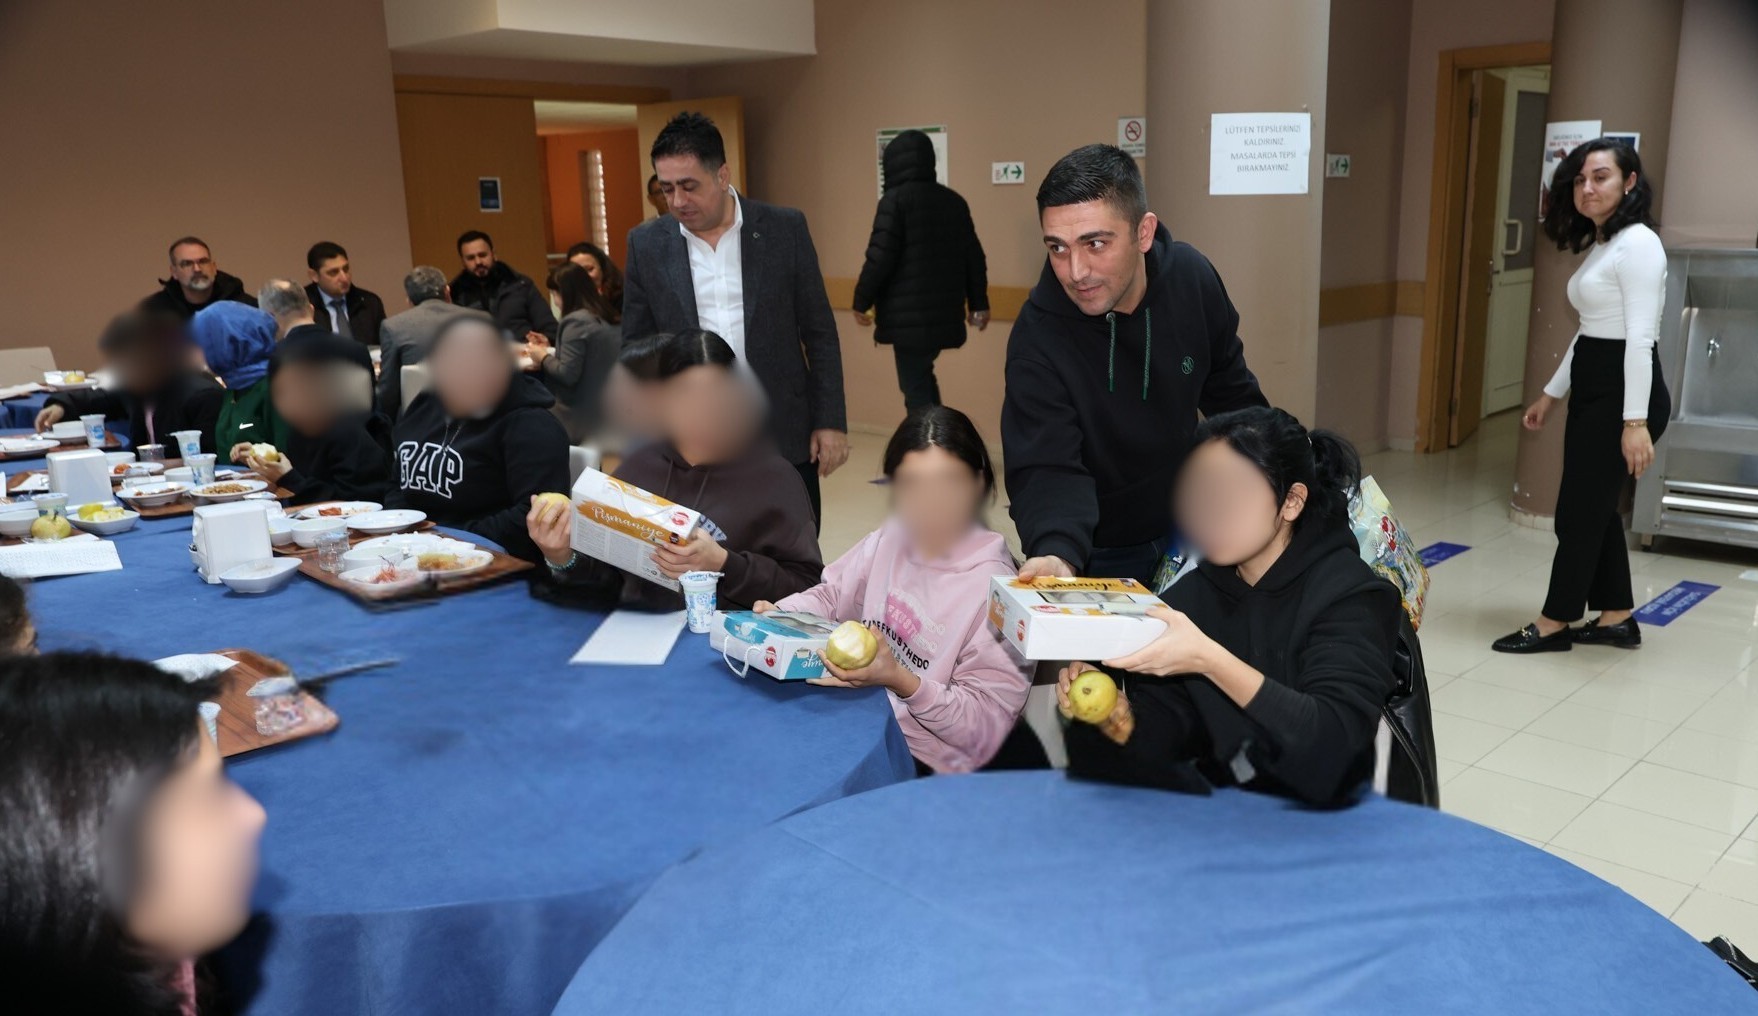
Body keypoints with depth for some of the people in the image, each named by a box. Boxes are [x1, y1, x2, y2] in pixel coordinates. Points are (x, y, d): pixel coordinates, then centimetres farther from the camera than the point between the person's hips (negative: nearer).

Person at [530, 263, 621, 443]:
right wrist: (550, 350, 20)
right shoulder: (605, 319, 12)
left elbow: (568, 374, -20)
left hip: (582, 420, -8)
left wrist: (543, 358, -2)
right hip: (607, 414, 8)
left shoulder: (576, 321, -16)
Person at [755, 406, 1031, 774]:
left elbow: (987, 727, -15)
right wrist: (777, 615, -3)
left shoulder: (994, 590, -17)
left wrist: (901, 682, -27)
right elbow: (830, 596, 16)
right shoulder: (888, 542, 0)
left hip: (922, 769, -6)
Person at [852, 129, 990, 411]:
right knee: (921, 376, 22)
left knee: (916, 388, -1)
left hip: (908, 316, -7)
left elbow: (880, 256, -14)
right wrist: (978, 303, 22)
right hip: (945, 313, 7)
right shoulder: (954, 201, 11)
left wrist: (861, 301, -2)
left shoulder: (895, 199, -8)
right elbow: (973, 256, 13)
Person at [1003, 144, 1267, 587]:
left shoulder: (1192, 277, -13)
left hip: (1189, 530, 5)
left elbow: (1230, 392, 5)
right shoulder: (1037, 338, -27)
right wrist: (1056, 554, -49)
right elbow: (1047, 470, -31)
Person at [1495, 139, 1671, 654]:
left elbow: (1639, 336, -21)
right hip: (1593, 390, 10)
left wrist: (1636, 421, -25)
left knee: (1579, 509, -1)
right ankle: (1617, 618, 25)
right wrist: (1551, 393, 24)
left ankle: (1555, 623, 11)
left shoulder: (1637, 243, -15)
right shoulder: (1598, 245, 15)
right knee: (1594, 506, 14)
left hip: (1624, 392, -10)